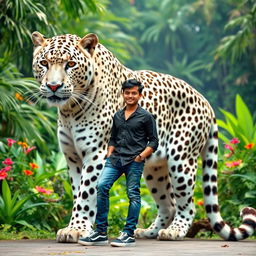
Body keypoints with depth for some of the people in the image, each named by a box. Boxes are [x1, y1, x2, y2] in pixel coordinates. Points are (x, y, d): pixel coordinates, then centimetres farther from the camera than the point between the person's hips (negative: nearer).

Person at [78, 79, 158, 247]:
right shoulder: (117, 116, 18)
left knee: (133, 194, -4)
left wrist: (141, 156, -9)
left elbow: (154, 141, 2)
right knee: (102, 186, -11)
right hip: (116, 158, 4)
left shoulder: (145, 117, 3)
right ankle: (101, 232, -8)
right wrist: (109, 155, 11)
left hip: (134, 161, -4)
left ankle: (129, 234, 2)